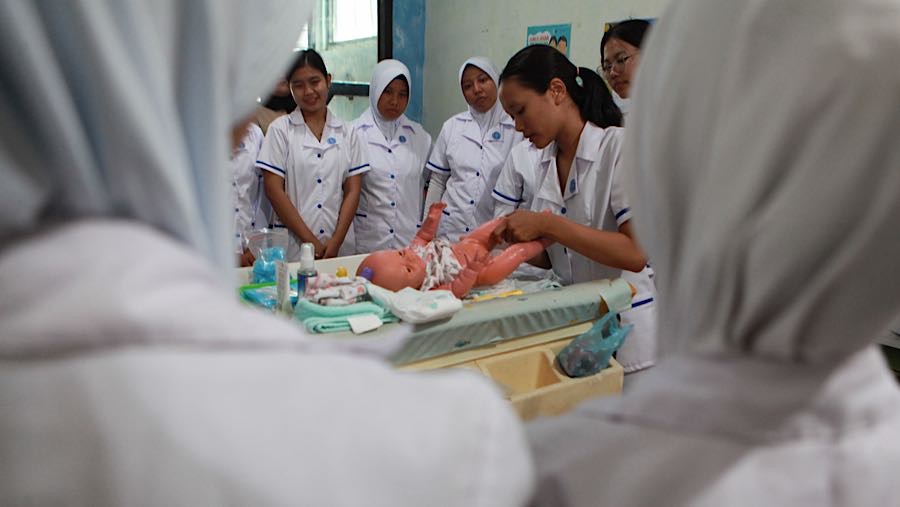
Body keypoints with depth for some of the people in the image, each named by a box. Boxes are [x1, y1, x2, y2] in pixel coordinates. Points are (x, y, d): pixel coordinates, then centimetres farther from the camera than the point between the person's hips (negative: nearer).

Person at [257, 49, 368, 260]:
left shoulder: (346, 132, 9)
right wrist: (311, 242, -9)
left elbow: (352, 191, 4)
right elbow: (274, 190, -4)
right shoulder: (280, 129, 2)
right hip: (292, 247, -2)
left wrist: (336, 242, -7)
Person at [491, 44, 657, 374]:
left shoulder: (620, 146, -12)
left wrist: (546, 225, -25)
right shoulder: (524, 158, 3)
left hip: (622, 327, -4)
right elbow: (547, 259, 4)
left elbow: (636, 254, -22)